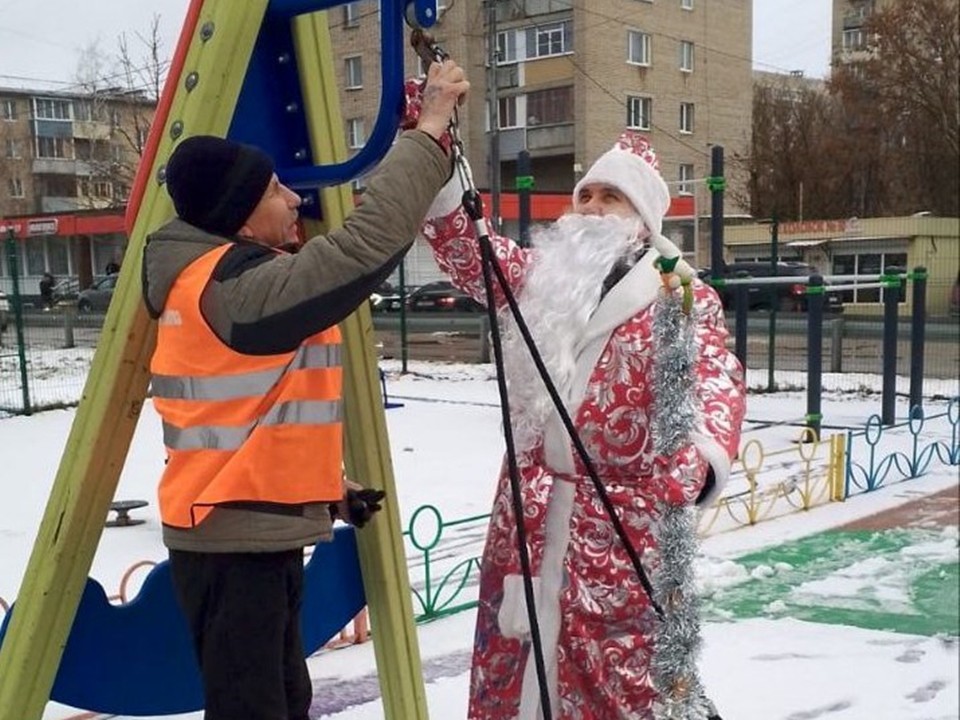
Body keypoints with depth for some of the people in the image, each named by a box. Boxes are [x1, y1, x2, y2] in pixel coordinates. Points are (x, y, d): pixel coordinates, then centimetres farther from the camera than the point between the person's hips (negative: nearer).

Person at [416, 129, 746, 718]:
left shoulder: (682, 296, -4)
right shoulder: (540, 275, 11)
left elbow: (716, 380, -18)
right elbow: (460, 241, 8)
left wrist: (702, 459, -40)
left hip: (622, 520, -4)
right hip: (528, 515, 5)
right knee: (512, 659, 13)